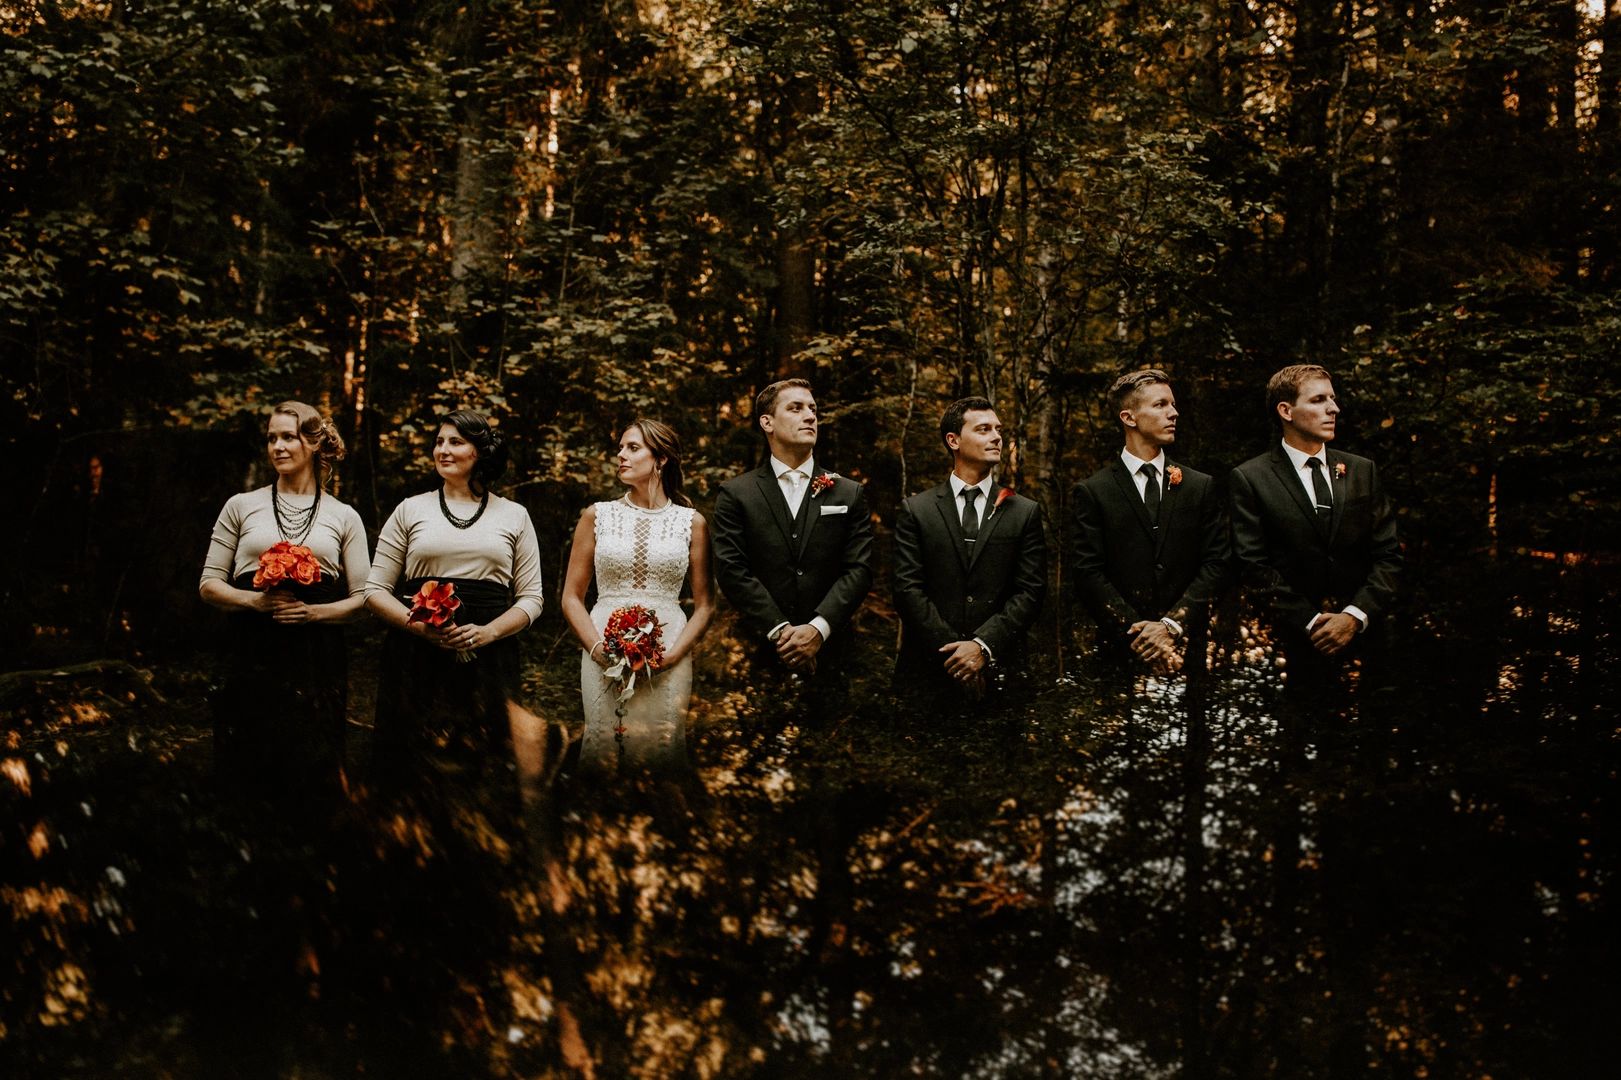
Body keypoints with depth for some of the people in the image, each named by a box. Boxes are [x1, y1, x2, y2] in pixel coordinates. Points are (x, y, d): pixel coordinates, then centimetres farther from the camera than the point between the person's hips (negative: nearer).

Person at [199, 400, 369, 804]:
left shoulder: (343, 517, 10)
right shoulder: (242, 506, 10)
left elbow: (362, 599, 7)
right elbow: (209, 584, 9)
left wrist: (313, 612, -11)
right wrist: (256, 600, -10)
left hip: (317, 662, 0)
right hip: (253, 657, 0)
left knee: (311, 787, 1)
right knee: (246, 782, 2)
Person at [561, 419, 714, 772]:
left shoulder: (692, 522, 6)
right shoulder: (597, 516, 8)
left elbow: (705, 604, 7)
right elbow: (571, 597, 8)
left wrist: (674, 654, -9)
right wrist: (597, 647, -8)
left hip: (667, 659, 0)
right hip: (604, 654, 1)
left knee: (661, 750, -4)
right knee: (603, 747, -2)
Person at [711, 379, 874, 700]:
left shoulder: (849, 494, 10)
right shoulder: (735, 494, 6)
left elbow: (859, 570, 1)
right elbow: (732, 571, -3)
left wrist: (817, 630, -12)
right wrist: (781, 632, -12)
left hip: (828, 653, 1)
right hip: (761, 654, -1)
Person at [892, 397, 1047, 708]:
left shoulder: (1026, 512, 8)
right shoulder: (915, 510, 5)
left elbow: (1030, 591, 0)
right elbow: (908, 589, -2)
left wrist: (983, 645, -12)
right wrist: (953, 650, -11)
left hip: (1000, 672, 1)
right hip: (929, 672, -1)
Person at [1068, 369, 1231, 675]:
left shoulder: (1202, 486, 9)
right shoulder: (1091, 492, 2)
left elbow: (1218, 563, 3)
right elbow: (1087, 574, -5)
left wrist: (1172, 625, -10)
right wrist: (1139, 636, -13)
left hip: (1186, 652, 2)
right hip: (1122, 651, -2)